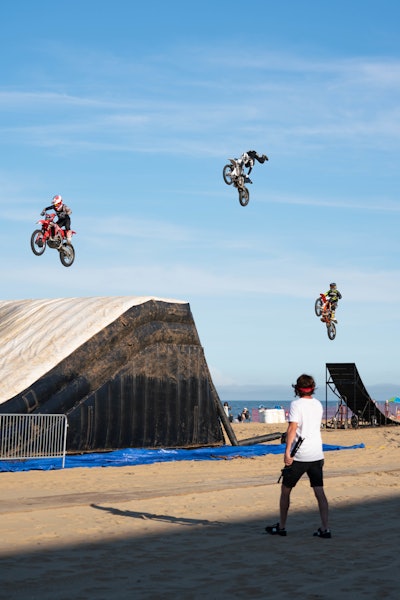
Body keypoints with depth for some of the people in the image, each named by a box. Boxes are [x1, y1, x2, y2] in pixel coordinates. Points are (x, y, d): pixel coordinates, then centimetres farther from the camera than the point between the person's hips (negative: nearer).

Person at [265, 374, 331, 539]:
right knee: (319, 491, 3)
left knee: (285, 490, 10)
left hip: (299, 456, -5)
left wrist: (287, 452, -23)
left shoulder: (296, 404, -9)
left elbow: (292, 428, -19)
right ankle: (325, 528, -4)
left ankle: (281, 527, 18)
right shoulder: (318, 405, 10)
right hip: (317, 455, 5)